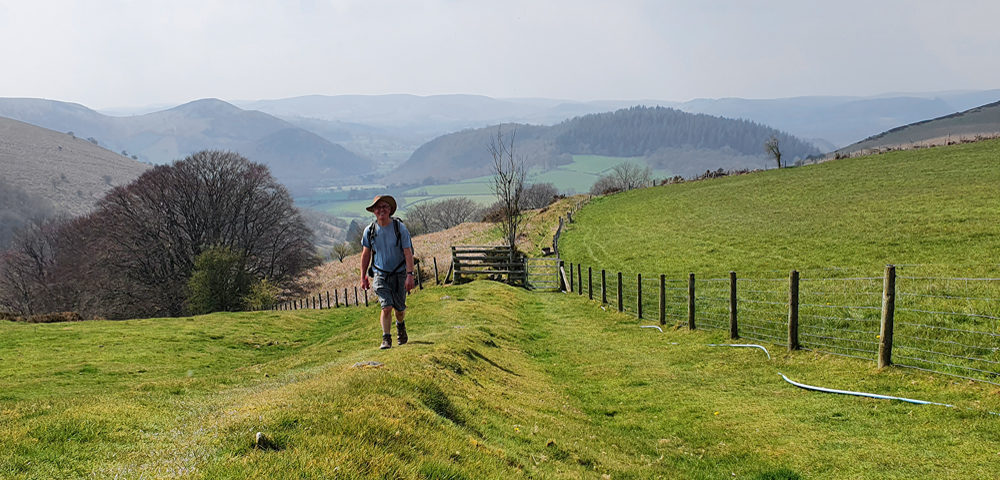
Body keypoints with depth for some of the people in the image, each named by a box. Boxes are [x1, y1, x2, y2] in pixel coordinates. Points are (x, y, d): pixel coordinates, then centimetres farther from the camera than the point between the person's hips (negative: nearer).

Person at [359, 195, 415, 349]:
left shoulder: (400, 228, -10)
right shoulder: (369, 231, -3)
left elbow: (408, 253, -11)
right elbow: (366, 254, 8)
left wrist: (410, 275, -20)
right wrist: (363, 277, 8)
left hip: (399, 274, 0)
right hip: (380, 274, 0)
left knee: (400, 308, 9)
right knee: (386, 307, -15)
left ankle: (400, 325, 42)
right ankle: (386, 339, -2)